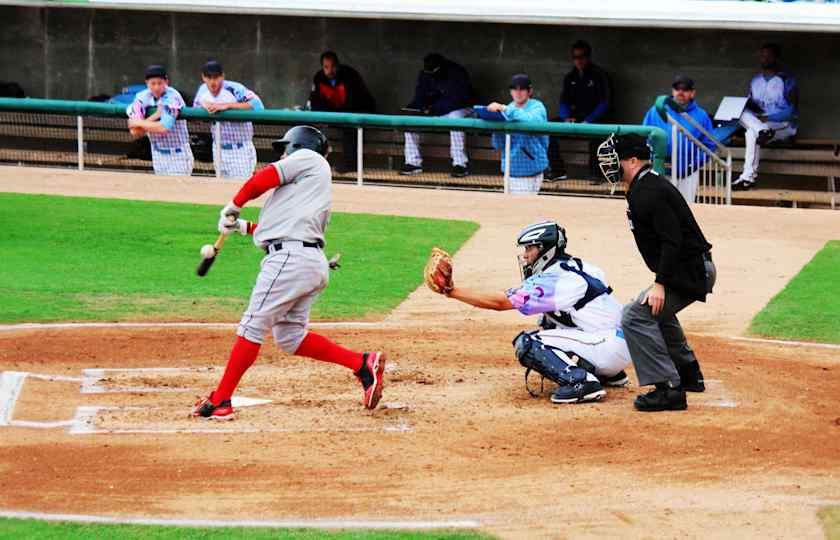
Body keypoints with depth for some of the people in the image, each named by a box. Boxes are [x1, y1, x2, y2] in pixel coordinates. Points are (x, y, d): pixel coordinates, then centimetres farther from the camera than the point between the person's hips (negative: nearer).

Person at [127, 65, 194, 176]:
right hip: (158, 157, 6)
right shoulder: (141, 98, -5)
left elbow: (164, 127, -31)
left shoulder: (172, 97, -20)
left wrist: (140, 123, -18)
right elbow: (135, 133, -10)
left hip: (178, 156, -6)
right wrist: (154, 116, -22)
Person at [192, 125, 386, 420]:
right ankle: (363, 363, 6)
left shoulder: (308, 158, 5)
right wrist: (244, 227, 25)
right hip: (313, 263, 9)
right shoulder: (312, 186, 29)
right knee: (291, 337, 11)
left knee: (252, 326, -7)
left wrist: (233, 206, 7)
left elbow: (263, 179, -7)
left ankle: (220, 401, -7)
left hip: (290, 257, -9)